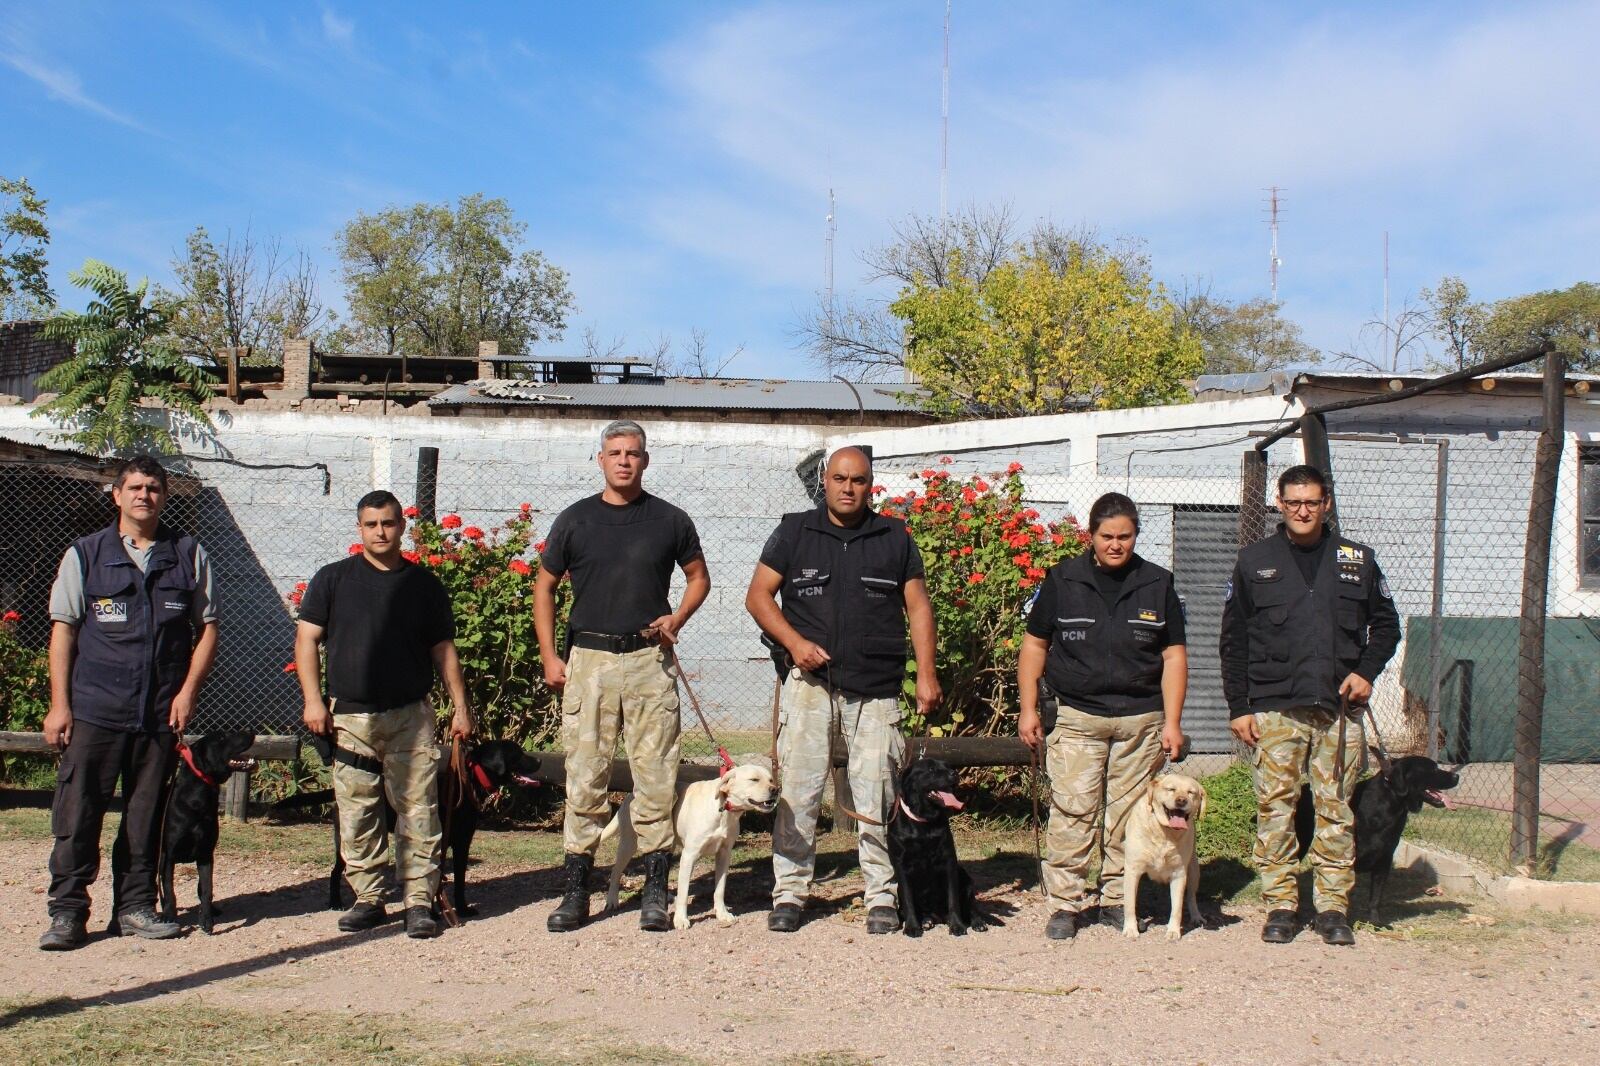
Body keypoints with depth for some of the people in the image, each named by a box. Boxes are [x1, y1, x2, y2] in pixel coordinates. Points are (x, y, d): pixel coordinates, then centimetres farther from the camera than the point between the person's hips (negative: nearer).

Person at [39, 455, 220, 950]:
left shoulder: (188, 554, 8)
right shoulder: (84, 555, 5)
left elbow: (208, 627, 9)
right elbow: (63, 630, 4)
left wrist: (188, 691, -1)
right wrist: (58, 704, -2)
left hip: (161, 713, 2)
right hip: (94, 709, -1)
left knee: (146, 814, 9)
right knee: (76, 812, -2)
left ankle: (136, 905, 19)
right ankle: (67, 911, 6)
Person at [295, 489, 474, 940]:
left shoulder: (424, 584, 10)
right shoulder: (333, 579, 8)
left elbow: (443, 649, 13)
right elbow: (306, 639, 5)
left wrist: (460, 705, 7)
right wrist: (313, 699, -5)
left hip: (411, 715, 0)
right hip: (350, 716, 0)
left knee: (417, 811, -4)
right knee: (356, 814, 4)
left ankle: (420, 901, 1)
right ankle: (368, 899, 15)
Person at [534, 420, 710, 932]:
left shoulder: (669, 520, 6)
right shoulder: (575, 520, 6)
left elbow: (698, 576, 17)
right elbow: (545, 587, 12)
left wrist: (678, 618, -1)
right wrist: (549, 656, 4)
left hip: (650, 660, 0)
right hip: (588, 660, 0)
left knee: (655, 774, 0)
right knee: (585, 775, 3)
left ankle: (655, 890, 8)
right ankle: (576, 890, 11)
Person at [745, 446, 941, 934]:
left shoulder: (895, 537, 11)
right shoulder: (794, 532, 9)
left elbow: (918, 607, 10)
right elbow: (758, 595, 7)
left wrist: (926, 674, 1)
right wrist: (794, 641, -8)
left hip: (876, 692, 0)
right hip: (810, 684, 0)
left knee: (877, 797, 0)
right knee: (797, 791, -2)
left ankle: (883, 897, 9)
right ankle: (789, 893, 7)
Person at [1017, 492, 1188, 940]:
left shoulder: (1158, 585, 7)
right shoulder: (1062, 580, 4)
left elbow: (1174, 656, 9)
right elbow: (1034, 644, 9)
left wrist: (1172, 722, 3)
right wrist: (1029, 709, 3)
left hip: (1140, 720, 2)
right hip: (1074, 718, -1)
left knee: (1128, 815, 5)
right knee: (1071, 811, -6)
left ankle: (1118, 899, 18)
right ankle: (1066, 903, 2)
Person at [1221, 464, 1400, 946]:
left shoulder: (1357, 560, 11)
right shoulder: (1255, 561, 8)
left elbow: (1386, 624, 19)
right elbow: (1233, 642, 8)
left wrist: (1366, 672, 1)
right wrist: (1238, 707, 1)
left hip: (1340, 708, 1)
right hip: (1275, 709, -1)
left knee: (1336, 809, 2)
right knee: (1275, 807, -1)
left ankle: (1333, 906, 11)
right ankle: (1280, 904, 7)